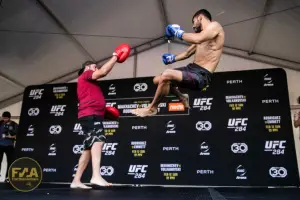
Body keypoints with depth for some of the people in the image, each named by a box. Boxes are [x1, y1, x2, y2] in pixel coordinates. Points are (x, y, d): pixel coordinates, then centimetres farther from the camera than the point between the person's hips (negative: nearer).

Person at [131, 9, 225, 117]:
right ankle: (182, 98, 22)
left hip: (201, 75, -9)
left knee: (167, 75, -31)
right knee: (157, 80, 8)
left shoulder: (214, 26, -4)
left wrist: (180, 33, -10)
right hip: (191, 68, 9)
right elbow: (187, 53, 33)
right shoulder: (201, 35, 23)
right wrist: (173, 58, 22)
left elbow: (197, 39, -25)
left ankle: (151, 108, -11)